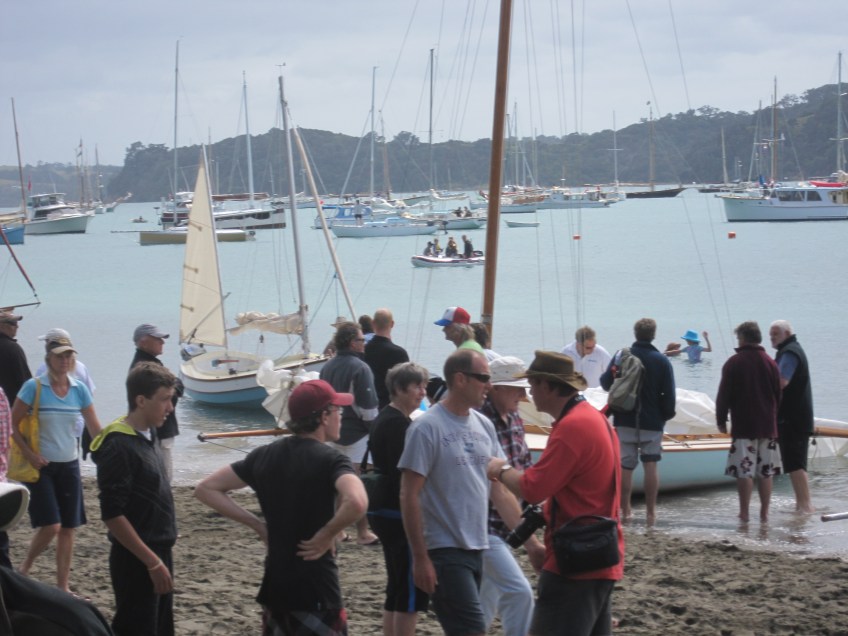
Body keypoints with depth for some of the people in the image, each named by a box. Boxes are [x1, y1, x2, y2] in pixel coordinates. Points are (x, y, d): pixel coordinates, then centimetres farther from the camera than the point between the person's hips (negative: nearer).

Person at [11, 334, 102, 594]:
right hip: (42, 466, -4)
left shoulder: (79, 389, 2)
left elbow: (95, 429, 5)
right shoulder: (34, 387, -10)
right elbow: (13, 425, -7)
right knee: (50, 526, -12)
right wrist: (30, 454, -15)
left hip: (69, 465, 4)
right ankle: (23, 570, 11)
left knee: (68, 528, 5)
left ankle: (63, 585, 14)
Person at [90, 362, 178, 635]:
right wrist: (153, 562, -20)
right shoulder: (118, 446, -20)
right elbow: (112, 515, -22)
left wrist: (161, 557, 17)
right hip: (136, 561, -9)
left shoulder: (147, 435, 7)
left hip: (158, 553, 9)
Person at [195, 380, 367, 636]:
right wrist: (326, 536, -17)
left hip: (275, 586, 6)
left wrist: (257, 525, 7)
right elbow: (356, 503, -34)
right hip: (317, 589, -6)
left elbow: (206, 489, 10)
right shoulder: (330, 460, -13)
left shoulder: (265, 456, 6)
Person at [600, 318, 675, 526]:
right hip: (652, 421, -1)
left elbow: (606, 383, 1)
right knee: (651, 465, 6)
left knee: (625, 466, 6)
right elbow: (669, 394, -6)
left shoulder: (621, 357, -4)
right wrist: (667, 415, 8)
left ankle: (625, 511, 9)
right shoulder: (662, 361, -6)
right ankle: (650, 511, 4)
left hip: (624, 421, 1)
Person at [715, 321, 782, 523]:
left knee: (744, 471, -3)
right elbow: (778, 395, 11)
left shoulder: (733, 363, -6)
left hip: (743, 426, -4)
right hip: (768, 426, 4)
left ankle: (744, 513, -3)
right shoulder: (770, 363, 5)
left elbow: (724, 395, -5)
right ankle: (764, 513, 9)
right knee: (765, 472, 7)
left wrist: (721, 420, 5)